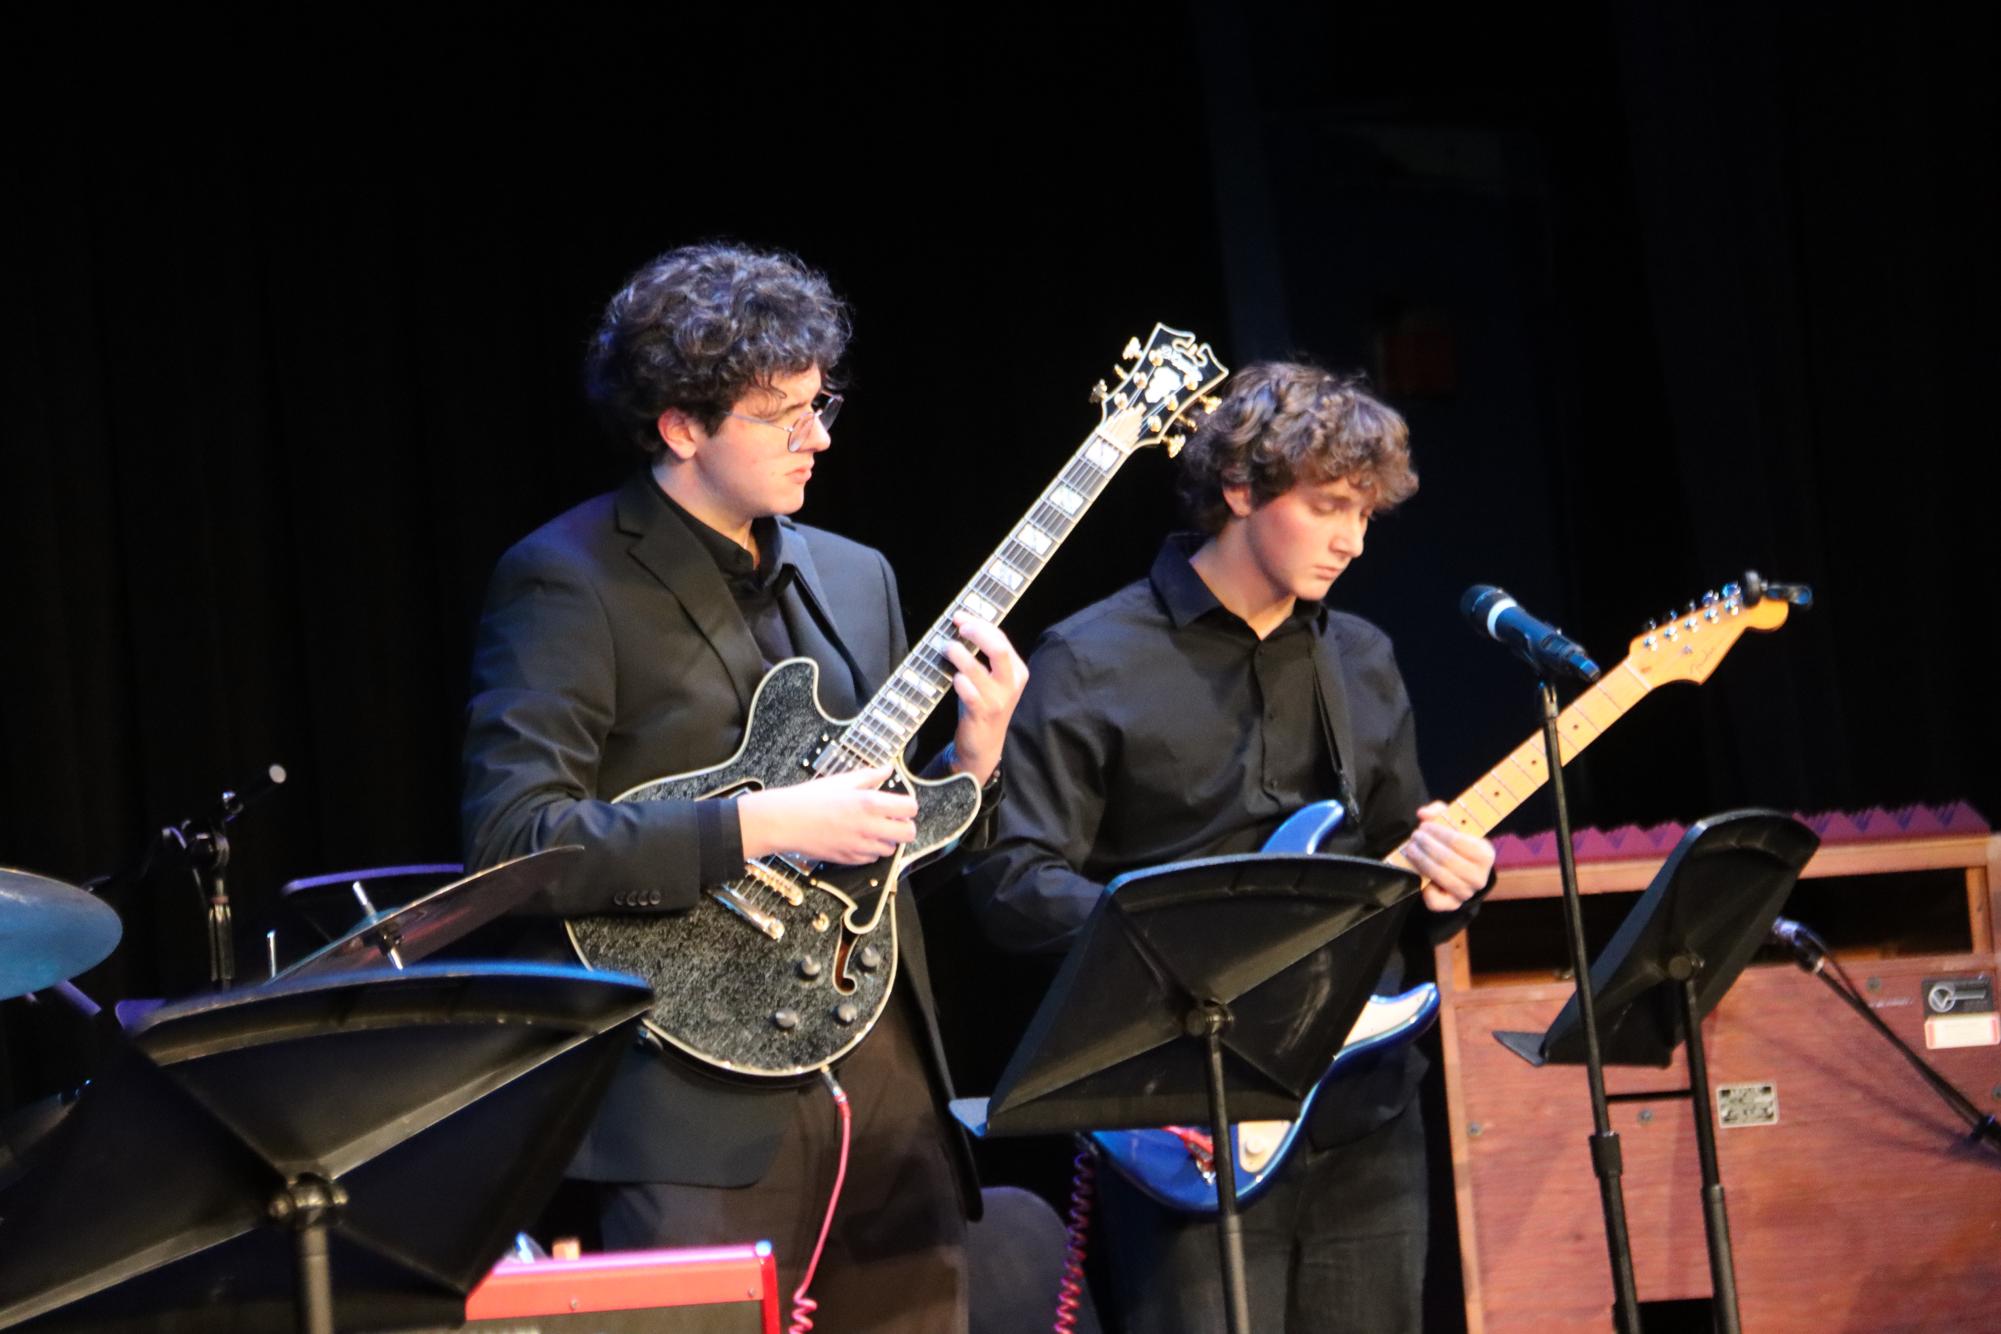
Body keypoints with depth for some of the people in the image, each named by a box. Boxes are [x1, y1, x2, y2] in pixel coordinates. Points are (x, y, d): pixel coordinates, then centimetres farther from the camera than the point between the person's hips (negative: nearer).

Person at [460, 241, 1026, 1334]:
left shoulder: (854, 578, 16)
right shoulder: (567, 581, -6)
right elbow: (512, 836, -18)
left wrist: (973, 752, 1)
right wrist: (760, 826, -20)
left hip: (886, 1075, 7)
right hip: (703, 1098, -7)